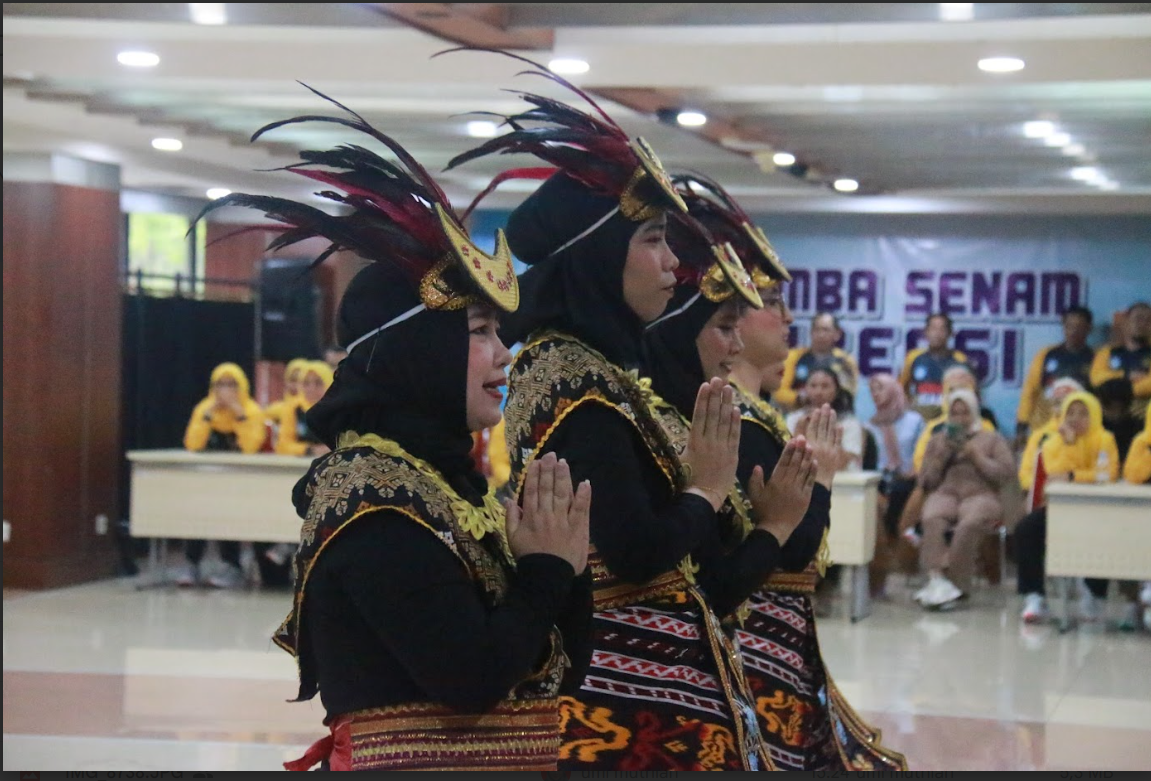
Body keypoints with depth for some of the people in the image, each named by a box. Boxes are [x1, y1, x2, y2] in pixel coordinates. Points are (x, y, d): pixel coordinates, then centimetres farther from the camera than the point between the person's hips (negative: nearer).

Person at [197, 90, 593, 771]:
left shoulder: (448, 477, 9)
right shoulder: (376, 500, -17)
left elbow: (564, 668, 9)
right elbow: (470, 679, -25)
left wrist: (565, 565, -7)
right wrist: (548, 569, -12)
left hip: (511, 757, 9)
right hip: (414, 757, -9)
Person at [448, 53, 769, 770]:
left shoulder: (565, 361, 11)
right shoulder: (583, 385, -18)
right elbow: (637, 551, -24)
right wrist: (710, 488, -8)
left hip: (617, 671, 10)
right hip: (633, 685, -10)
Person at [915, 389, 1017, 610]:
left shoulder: (992, 439, 20)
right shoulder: (938, 440, 27)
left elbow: (1007, 474, 6)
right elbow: (926, 481, 20)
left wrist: (977, 457, -2)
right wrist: (940, 457, 4)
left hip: (980, 495, -2)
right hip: (944, 494, 2)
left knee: (968, 524, -39)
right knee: (932, 519, -36)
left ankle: (955, 585, -33)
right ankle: (936, 579, -47)